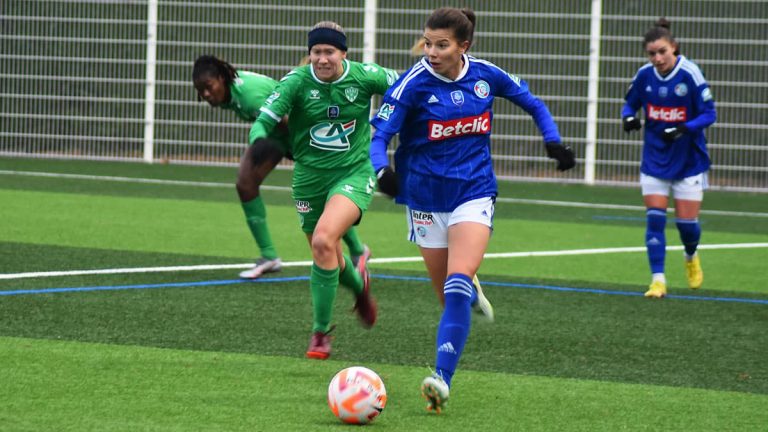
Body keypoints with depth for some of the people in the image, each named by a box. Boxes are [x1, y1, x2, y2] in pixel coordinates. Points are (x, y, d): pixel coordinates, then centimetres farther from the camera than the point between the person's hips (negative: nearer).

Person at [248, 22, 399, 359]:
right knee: (327, 258, 14)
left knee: (323, 241, -27)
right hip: (309, 177, 3)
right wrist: (259, 142, -43)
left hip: (354, 174, -3)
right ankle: (359, 284, 52)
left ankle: (321, 331, -13)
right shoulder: (297, 82, -13)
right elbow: (264, 120, -22)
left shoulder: (365, 77, -12)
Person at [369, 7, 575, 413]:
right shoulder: (414, 82, -13)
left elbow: (532, 103, 13)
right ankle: (471, 294, 48)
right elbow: (380, 133, -18)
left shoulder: (485, 75, -4)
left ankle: (442, 377, -30)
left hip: (474, 192, 0)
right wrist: (382, 168, -38)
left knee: (458, 283, -22)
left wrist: (553, 140, -1)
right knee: (450, 294, 9)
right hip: (425, 194, 0)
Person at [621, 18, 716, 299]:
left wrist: (684, 129, -29)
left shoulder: (690, 74, -18)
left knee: (686, 221, 2)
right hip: (655, 158, 3)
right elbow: (631, 103, 9)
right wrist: (628, 117, -14)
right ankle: (658, 280, -3)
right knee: (654, 218, -7)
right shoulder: (644, 75, -7)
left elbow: (709, 114, -13)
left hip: (688, 159, -3)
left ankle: (691, 258, 35)